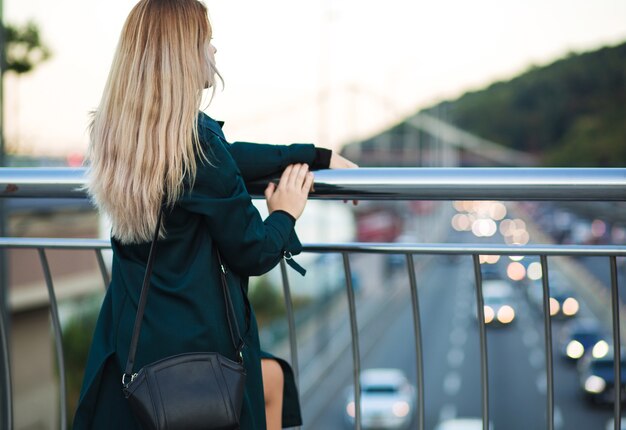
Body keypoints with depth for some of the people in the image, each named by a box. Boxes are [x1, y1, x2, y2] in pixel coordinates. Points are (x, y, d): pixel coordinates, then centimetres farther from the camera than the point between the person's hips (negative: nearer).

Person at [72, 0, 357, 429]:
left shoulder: (114, 132, 1)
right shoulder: (197, 140, -22)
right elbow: (252, 253, -14)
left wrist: (317, 156, 18)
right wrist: (286, 214, 6)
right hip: (196, 339, -7)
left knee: (272, 376, 28)